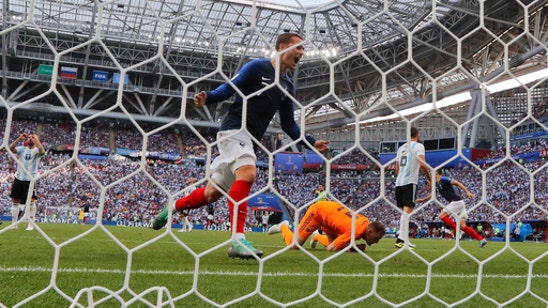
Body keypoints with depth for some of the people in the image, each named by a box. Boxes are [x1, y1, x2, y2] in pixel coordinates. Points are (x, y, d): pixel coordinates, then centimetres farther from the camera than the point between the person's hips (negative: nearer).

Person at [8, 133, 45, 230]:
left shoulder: (36, 150, -3)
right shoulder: (22, 149, 8)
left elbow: (42, 151, -27)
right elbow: (10, 149, -8)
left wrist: (36, 140, -24)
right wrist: (19, 139, -13)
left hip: (30, 179, -5)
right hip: (19, 178, 5)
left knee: (31, 201, -11)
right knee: (15, 200, 10)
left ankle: (31, 224, -4)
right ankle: (14, 223, 21)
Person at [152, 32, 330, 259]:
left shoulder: (287, 86, 16)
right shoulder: (257, 67, -3)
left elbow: (288, 125, 19)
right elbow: (229, 88, -9)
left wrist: (312, 143, 12)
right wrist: (207, 98, -28)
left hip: (249, 139, 7)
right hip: (234, 130, -7)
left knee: (212, 193, 10)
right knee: (248, 173, -32)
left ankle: (172, 208, 33)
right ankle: (237, 240, -34)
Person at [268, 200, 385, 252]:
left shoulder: (367, 223, -11)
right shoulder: (356, 230, -36)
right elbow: (330, 249, -32)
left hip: (329, 208, 8)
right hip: (318, 210, -8)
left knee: (337, 244, 8)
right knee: (294, 245, -7)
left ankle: (317, 236, 33)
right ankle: (283, 227, 22)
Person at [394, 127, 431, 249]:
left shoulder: (401, 147, 21)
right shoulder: (418, 146, 0)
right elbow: (422, 164, -13)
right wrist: (430, 179, -3)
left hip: (399, 182, 7)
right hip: (410, 182, -7)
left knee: (405, 212, 13)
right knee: (407, 210, -12)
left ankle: (406, 240, 14)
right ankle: (401, 238, -22)